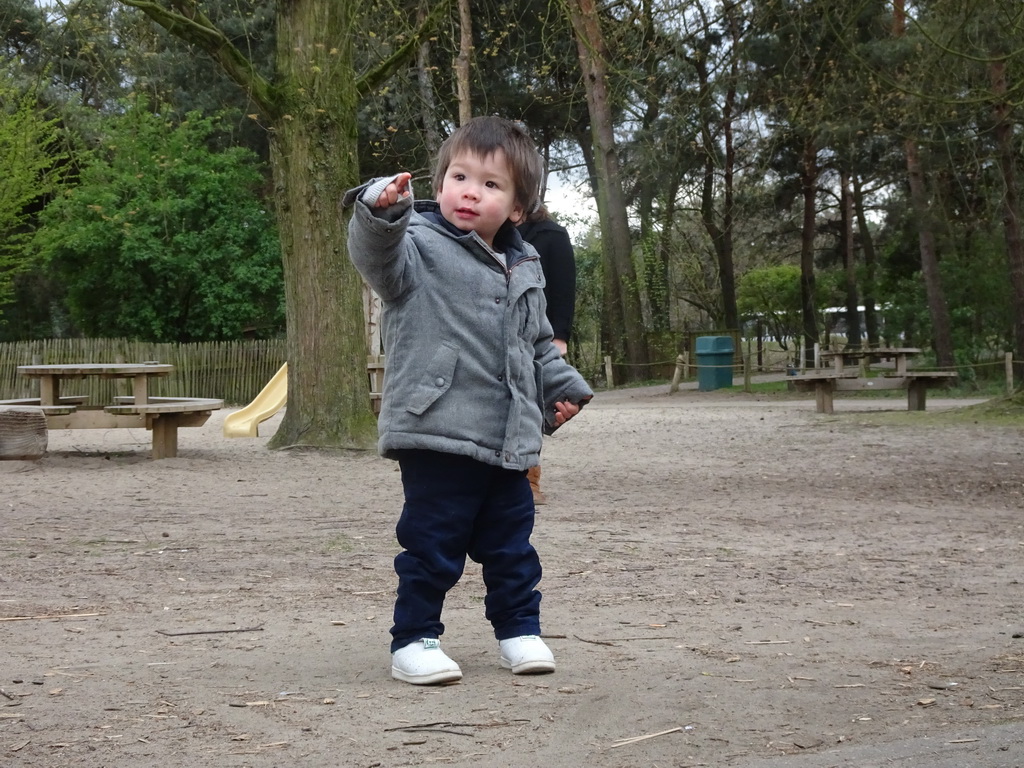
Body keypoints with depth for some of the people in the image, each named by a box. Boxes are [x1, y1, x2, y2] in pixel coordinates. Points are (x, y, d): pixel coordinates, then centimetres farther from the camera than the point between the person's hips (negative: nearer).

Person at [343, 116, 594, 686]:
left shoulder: (524, 269, 15)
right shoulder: (421, 245, -6)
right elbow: (376, 256, -28)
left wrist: (562, 387, 20)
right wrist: (381, 211, -46)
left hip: (509, 444, 6)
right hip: (438, 434, -6)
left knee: (512, 544, 16)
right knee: (433, 547, -2)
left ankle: (520, 629, 31)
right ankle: (415, 640, 10)